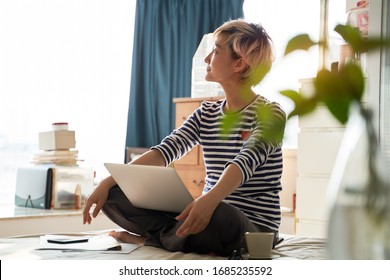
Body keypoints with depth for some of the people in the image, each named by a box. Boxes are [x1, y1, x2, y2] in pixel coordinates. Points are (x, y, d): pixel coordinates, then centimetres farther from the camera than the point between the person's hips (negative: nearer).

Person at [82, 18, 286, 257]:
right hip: (205, 213, 5)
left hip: (252, 228, -5)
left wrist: (209, 201, -46)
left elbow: (246, 161, -27)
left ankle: (149, 238, -14)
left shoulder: (270, 114, -8)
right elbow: (165, 150, 0)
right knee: (114, 194, -5)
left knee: (217, 217, -41)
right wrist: (108, 182, -13)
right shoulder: (206, 114, 12)